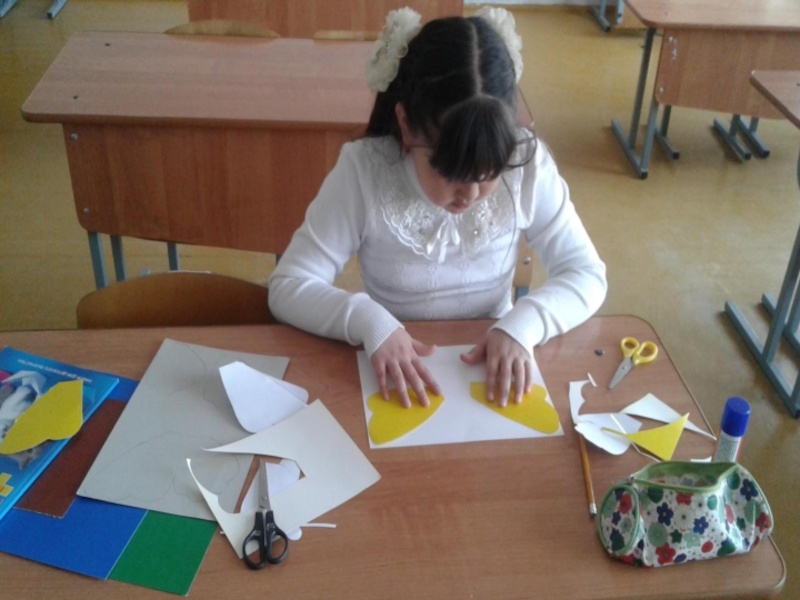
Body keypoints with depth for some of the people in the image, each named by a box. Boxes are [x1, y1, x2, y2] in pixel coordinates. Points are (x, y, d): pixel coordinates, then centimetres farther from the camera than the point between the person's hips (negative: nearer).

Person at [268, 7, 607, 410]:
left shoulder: (527, 164, -14)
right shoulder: (363, 172, -17)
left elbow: (586, 275, -8)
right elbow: (287, 288, -15)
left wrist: (522, 325, -24)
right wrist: (368, 321, -31)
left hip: (493, 366, 1)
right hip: (395, 373, -1)